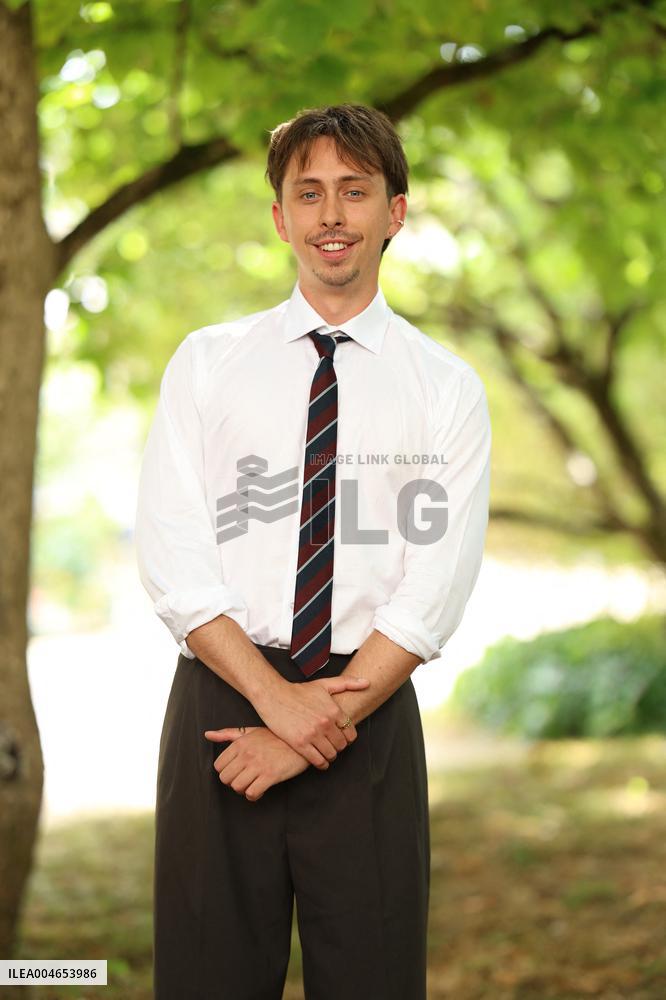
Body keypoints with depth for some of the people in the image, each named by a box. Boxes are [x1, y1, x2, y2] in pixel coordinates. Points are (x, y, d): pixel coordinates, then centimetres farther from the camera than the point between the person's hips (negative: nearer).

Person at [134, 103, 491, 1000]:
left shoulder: (446, 387, 4)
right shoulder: (206, 363, 6)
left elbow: (434, 592, -4)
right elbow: (172, 562, -3)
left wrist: (312, 731, -12)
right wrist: (278, 697, -14)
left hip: (371, 713, 0)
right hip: (222, 702, 0)